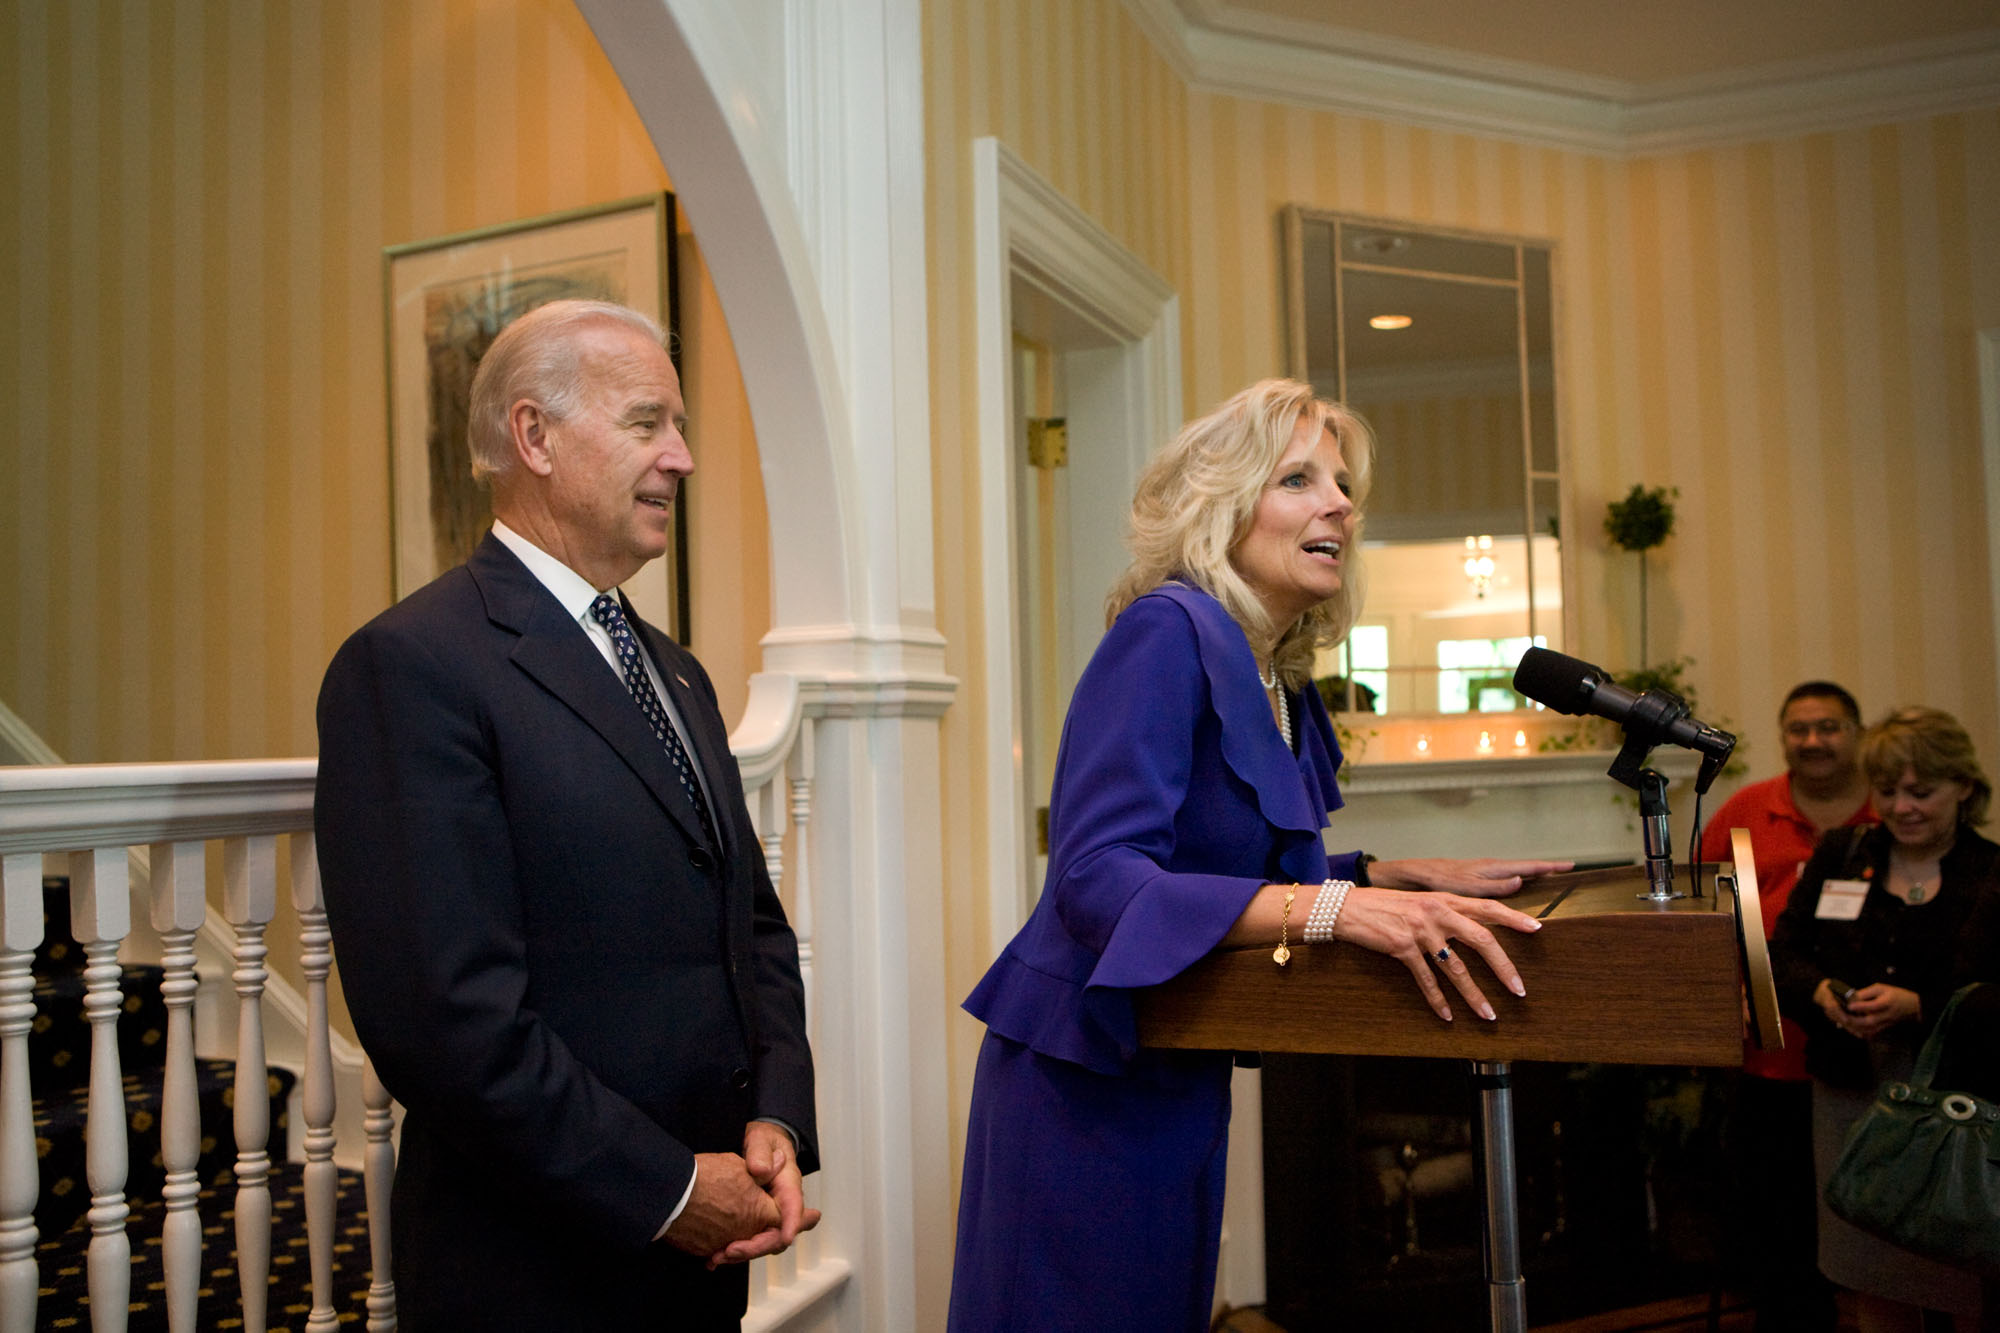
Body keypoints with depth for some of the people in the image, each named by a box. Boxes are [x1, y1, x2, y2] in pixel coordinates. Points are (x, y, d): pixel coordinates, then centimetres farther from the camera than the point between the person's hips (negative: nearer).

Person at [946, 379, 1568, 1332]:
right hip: (1085, 1080, -9)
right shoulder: (1168, 631, -17)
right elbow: (1095, 877, -27)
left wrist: (1407, 877, 7)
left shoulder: (1283, 688, 8)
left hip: (1179, 1077, 9)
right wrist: (1333, 907, -35)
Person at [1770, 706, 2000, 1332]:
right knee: (1873, 1282, 14)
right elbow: (1782, 954, 5)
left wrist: (1915, 1007, -24)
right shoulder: (1838, 856, 8)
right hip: (1850, 1093, 3)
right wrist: (1822, 992, -14)